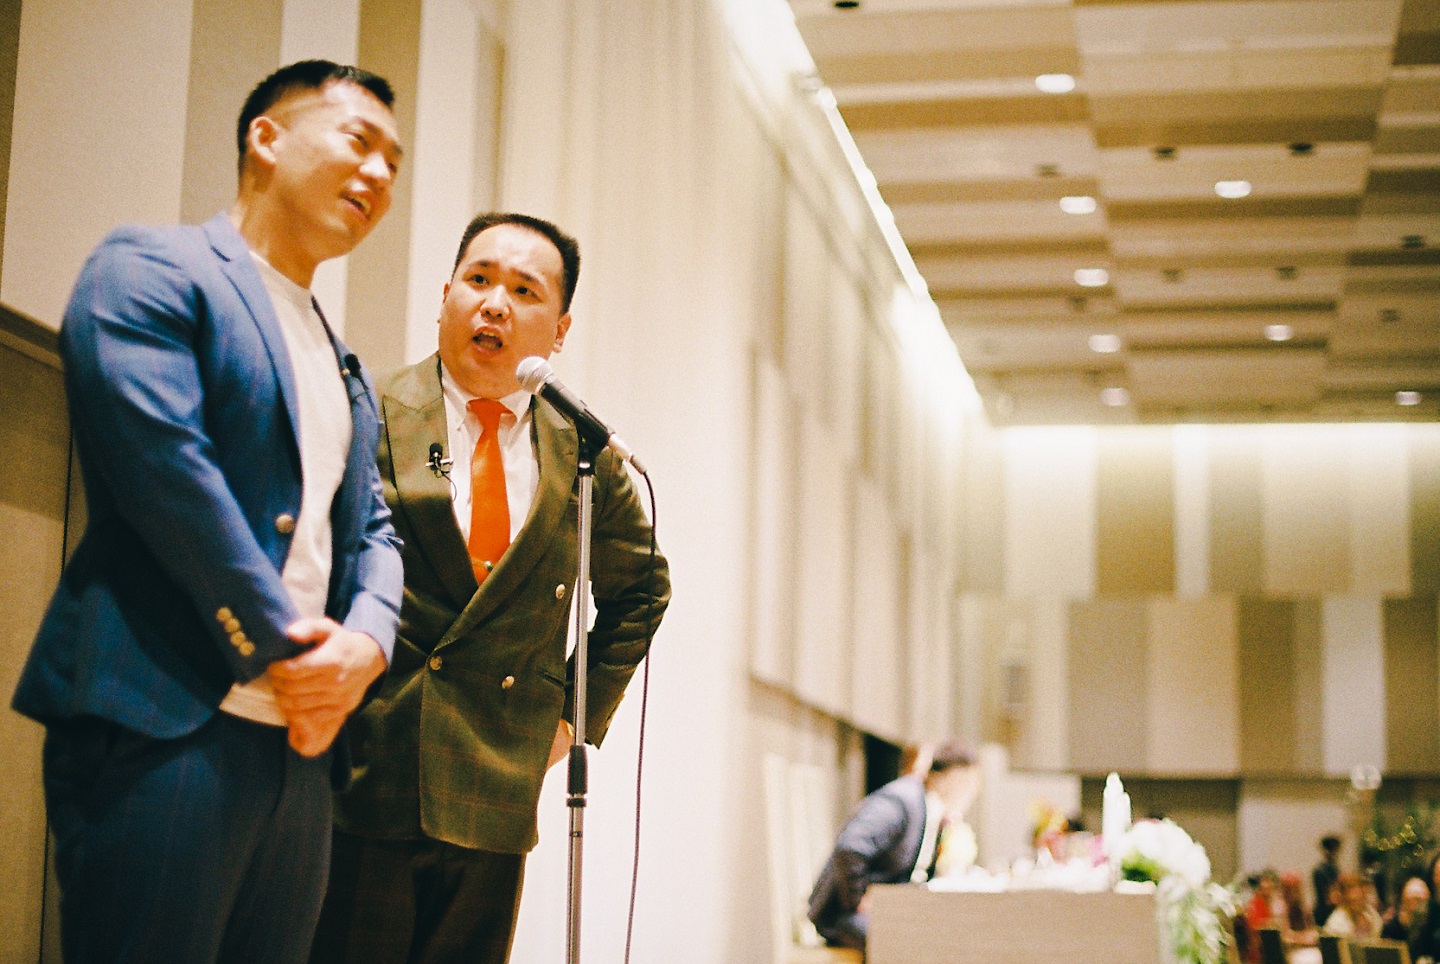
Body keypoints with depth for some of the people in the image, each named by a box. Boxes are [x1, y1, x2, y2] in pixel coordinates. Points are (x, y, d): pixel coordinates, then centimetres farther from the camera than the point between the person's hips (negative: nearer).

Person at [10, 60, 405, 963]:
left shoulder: (348, 375, 26)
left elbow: (373, 531, 20)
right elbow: (166, 465, -13)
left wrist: (364, 644, -3)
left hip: (303, 747, 8)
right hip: (166, 727, -8)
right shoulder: (152, 269, 0)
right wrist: (281, 649, -12)